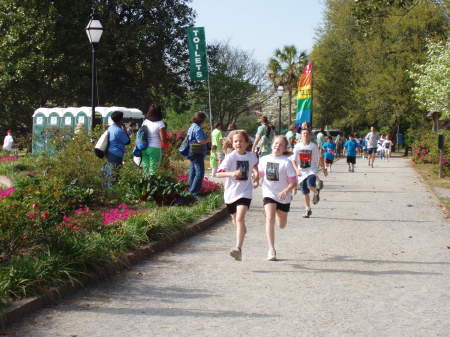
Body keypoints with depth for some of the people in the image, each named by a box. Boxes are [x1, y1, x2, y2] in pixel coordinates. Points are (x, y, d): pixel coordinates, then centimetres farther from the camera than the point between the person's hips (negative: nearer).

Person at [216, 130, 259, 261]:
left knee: (240, 218, -21)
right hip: (231, 192, 1)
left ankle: (238, 249, -29)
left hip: (245, 192, -1)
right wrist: (232, 173, -34)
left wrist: (256, 179, 20)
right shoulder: (230, 157, -9)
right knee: (236, 221, 17)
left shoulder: (252, 156, 2)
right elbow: (218, 173, -19)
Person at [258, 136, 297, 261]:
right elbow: (259, 174, 18)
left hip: (283, 197, -1)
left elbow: (293, 182, -14)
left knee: (281, 225, 15)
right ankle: (271, 250, -21)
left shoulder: (286, 162, -12)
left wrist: (286, 191, -29)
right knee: (270, 219, -21)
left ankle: (279, 214, 54)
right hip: (269, 195, 1)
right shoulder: (264, 159, -1)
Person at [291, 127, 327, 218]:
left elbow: (319, 158, 9)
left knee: (310, 185, -29)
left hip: (312, 170, -2)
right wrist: (296, 169, -14)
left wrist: (324, 169, 11)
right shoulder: (297, 146, 0)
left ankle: (316, 192, 7)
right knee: (305, 193, 8)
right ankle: (308, 210, 24)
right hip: (301, 172, 2)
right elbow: (293, 160, 1)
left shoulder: (313, 146, -2)